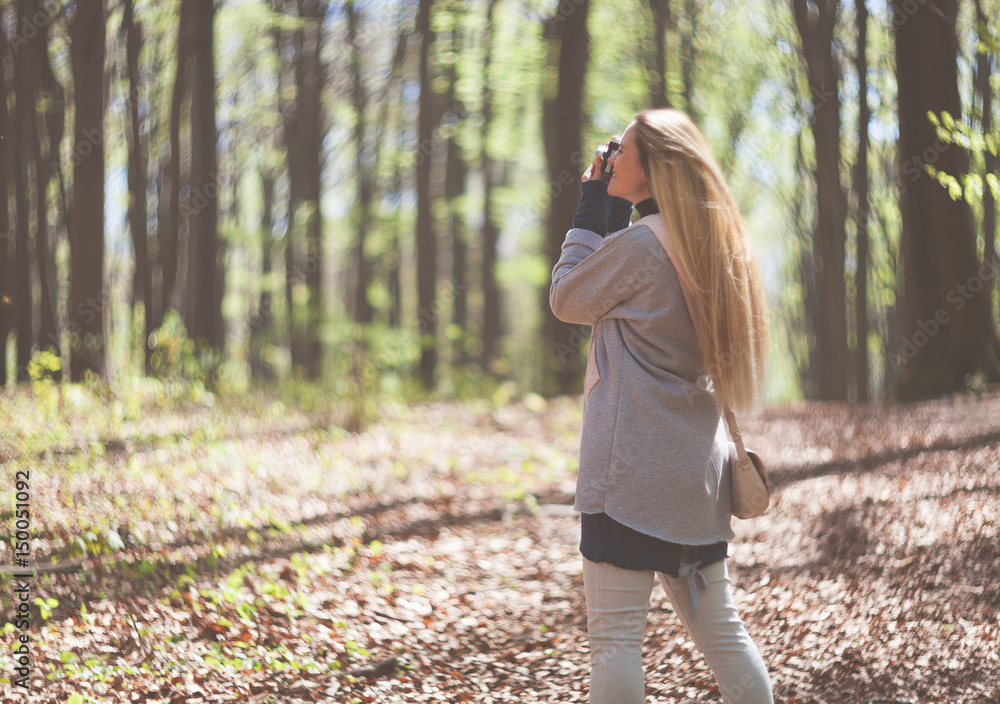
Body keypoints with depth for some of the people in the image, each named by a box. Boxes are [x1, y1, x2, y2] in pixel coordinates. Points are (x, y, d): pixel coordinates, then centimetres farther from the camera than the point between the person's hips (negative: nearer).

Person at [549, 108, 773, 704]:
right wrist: (609, 218, 17)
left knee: (615, 635, -3)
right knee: (719, 629, 13)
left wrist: (592, 213, 6)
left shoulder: (638, 242, -13)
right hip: (698, 473, 8)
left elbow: (567, 301, 1)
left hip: (631, 471, -8)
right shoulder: (715, 246, 11)